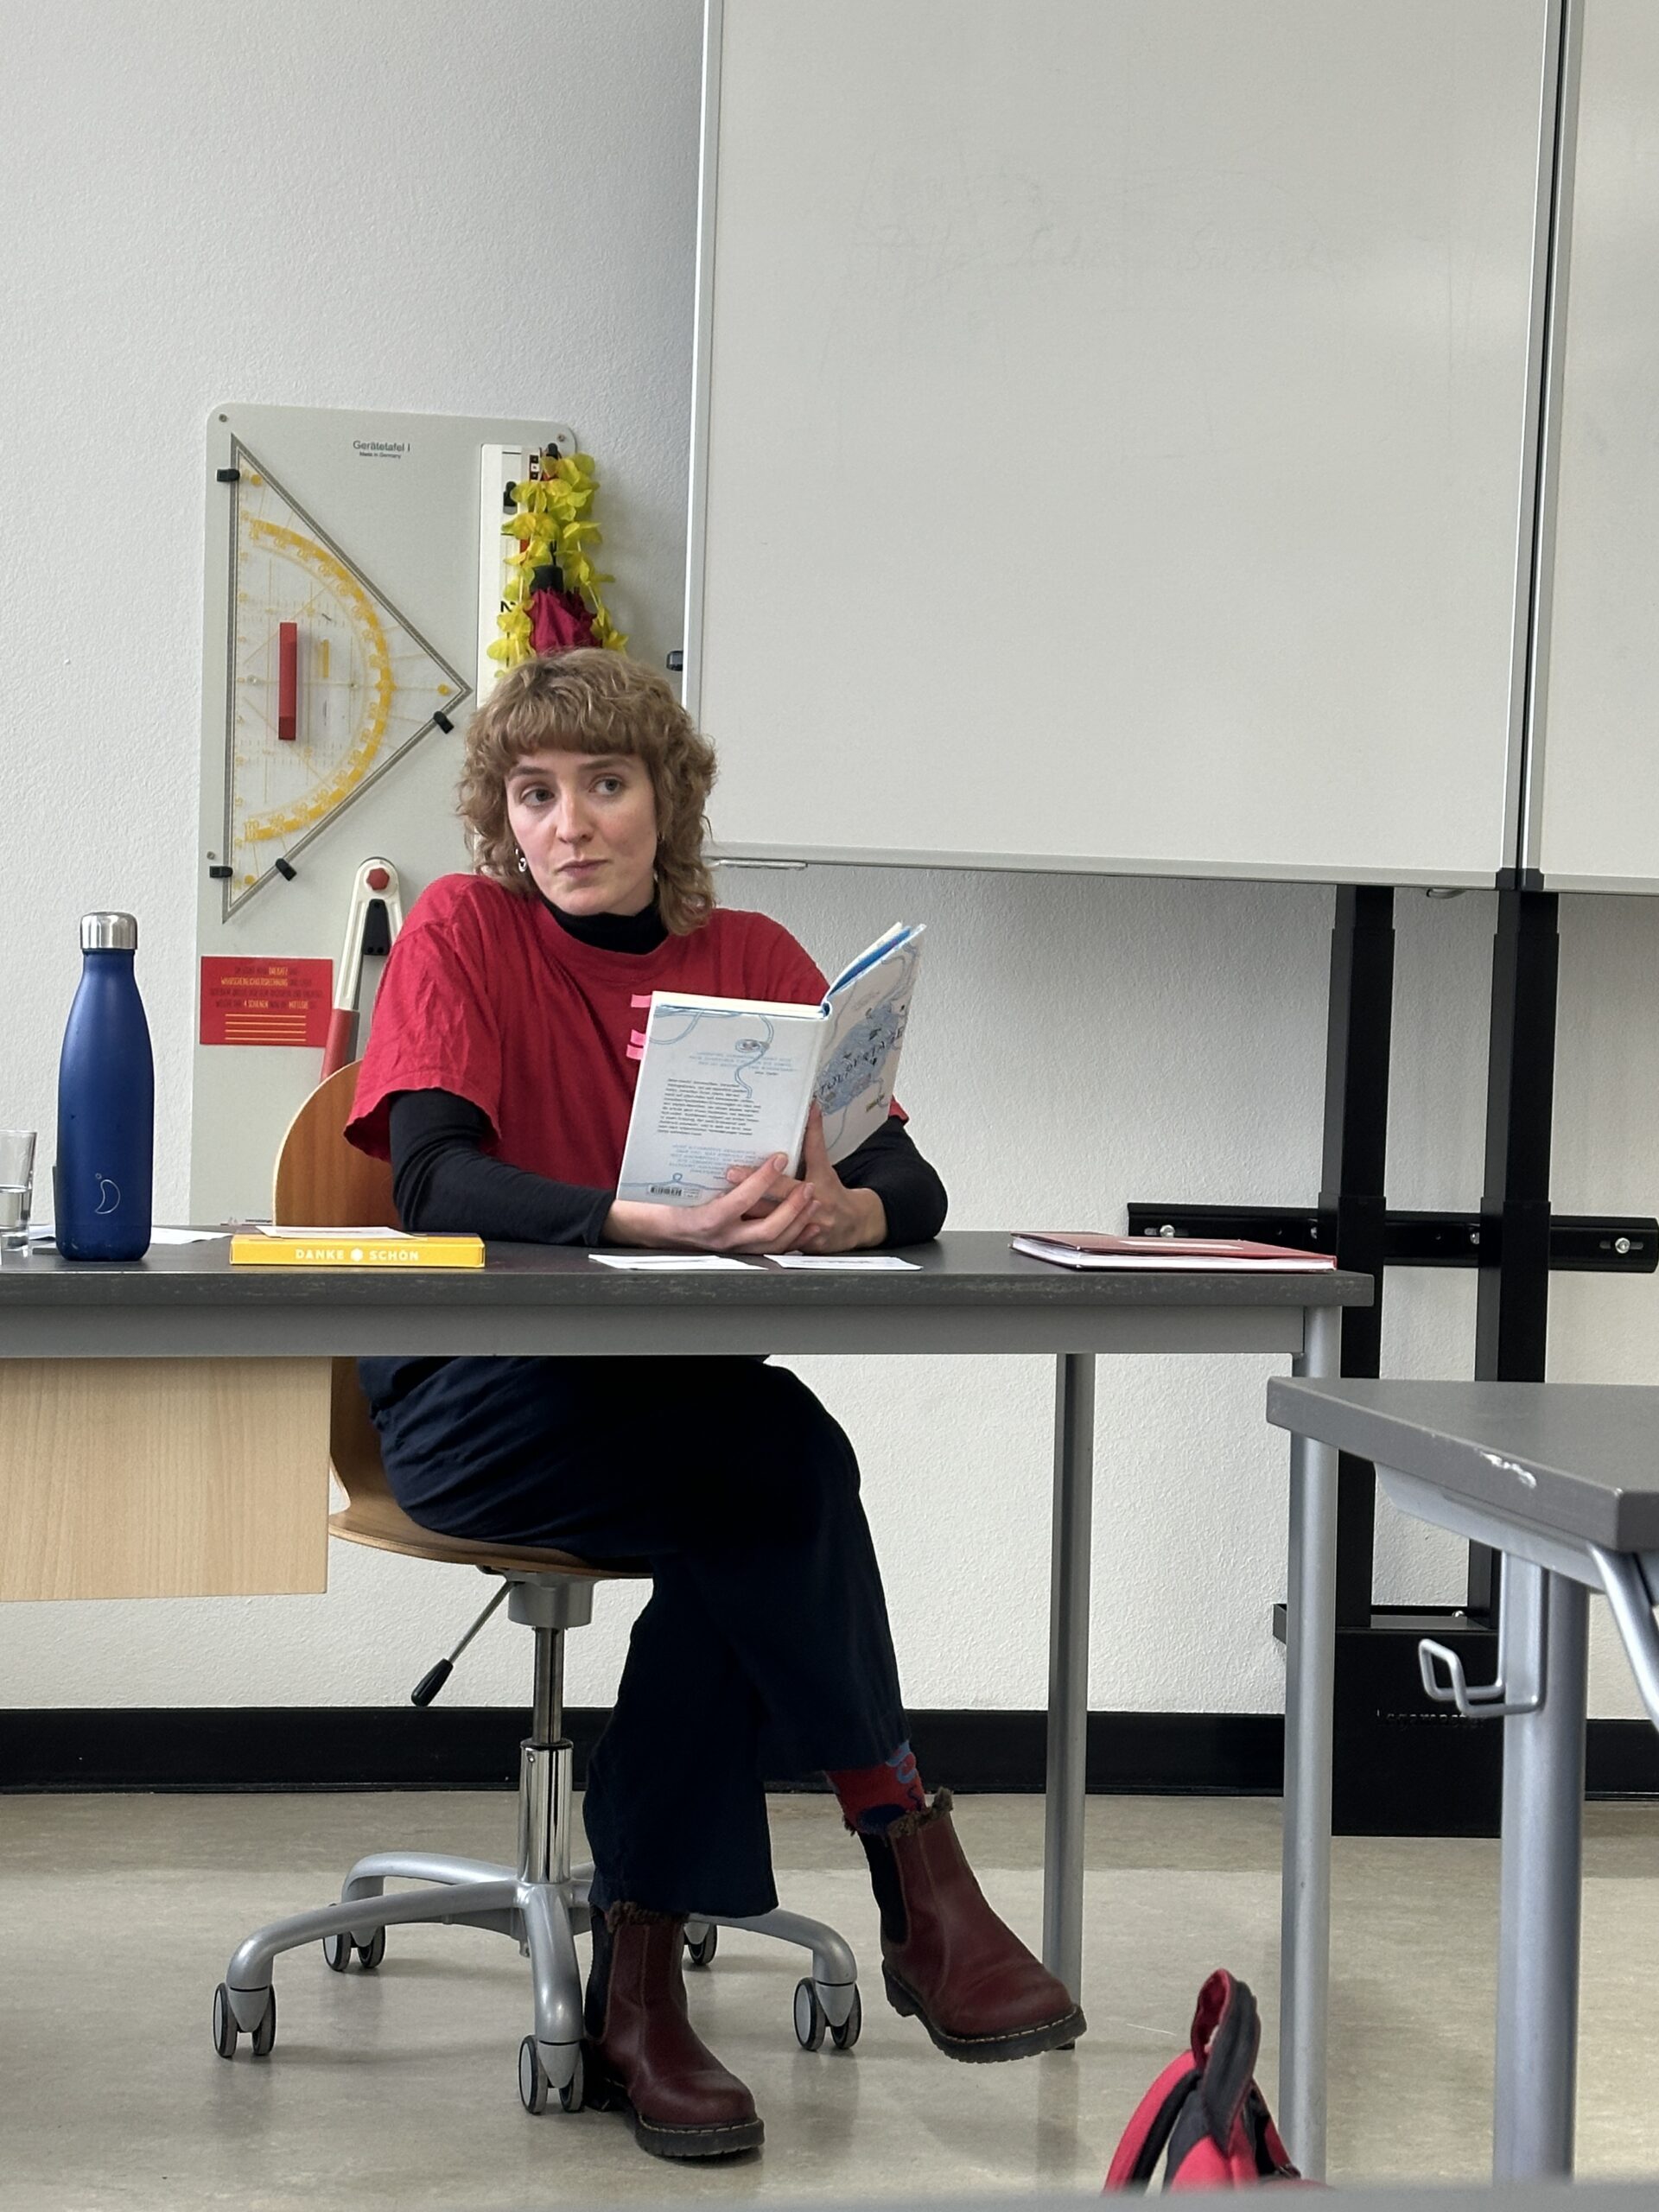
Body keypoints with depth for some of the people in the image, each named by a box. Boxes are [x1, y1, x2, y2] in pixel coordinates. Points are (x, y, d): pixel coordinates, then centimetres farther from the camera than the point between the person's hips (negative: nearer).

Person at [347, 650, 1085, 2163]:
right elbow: (435, 1181, -18)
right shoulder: (464, 932, -2)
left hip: (682, 1392, 3)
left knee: (755, 1512, -31)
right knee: (785, 1460, -30)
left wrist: (836, 1212, -28)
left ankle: (637, 1991, -23)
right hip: (472, 1400, -3)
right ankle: (920, 1888, -22)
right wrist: (665, 1223, -34)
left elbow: (911, 1186, -2)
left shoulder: (753, 958, 7)